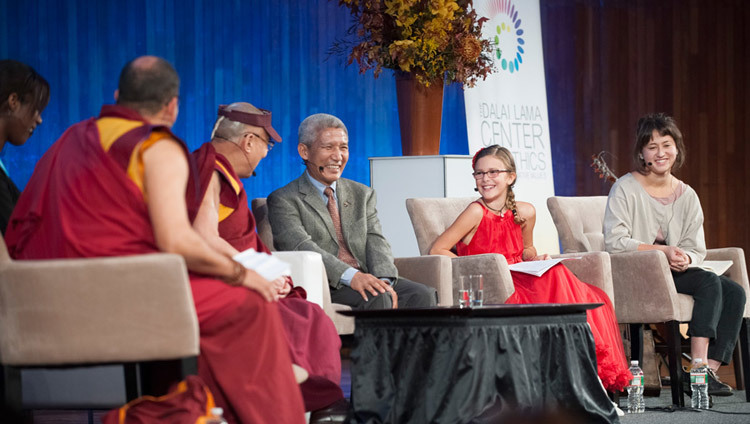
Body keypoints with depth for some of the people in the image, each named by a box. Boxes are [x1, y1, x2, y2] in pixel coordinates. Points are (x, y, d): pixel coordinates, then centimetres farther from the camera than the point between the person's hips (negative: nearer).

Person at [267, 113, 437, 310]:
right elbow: (300, 246, -12)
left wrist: (384, 281, -15)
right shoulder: (284, 200, 4)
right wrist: (351, 276, -28)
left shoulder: (362, 194, 23)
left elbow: (375, 242, 9)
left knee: (423, 295, -22)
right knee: (376, 299, -33)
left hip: (365, 279, 5)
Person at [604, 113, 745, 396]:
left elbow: (696, 250, 10)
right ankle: (698, 371, -34)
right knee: (710, 282, -27)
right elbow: (614, 242, -14)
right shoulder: (625, 189, -4)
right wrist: (662, 251, -20)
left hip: (672, 271, 6)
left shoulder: (686, 196, 11)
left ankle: (710, 369, -25)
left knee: (734, 292, -16)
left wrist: (685, 259, -16)